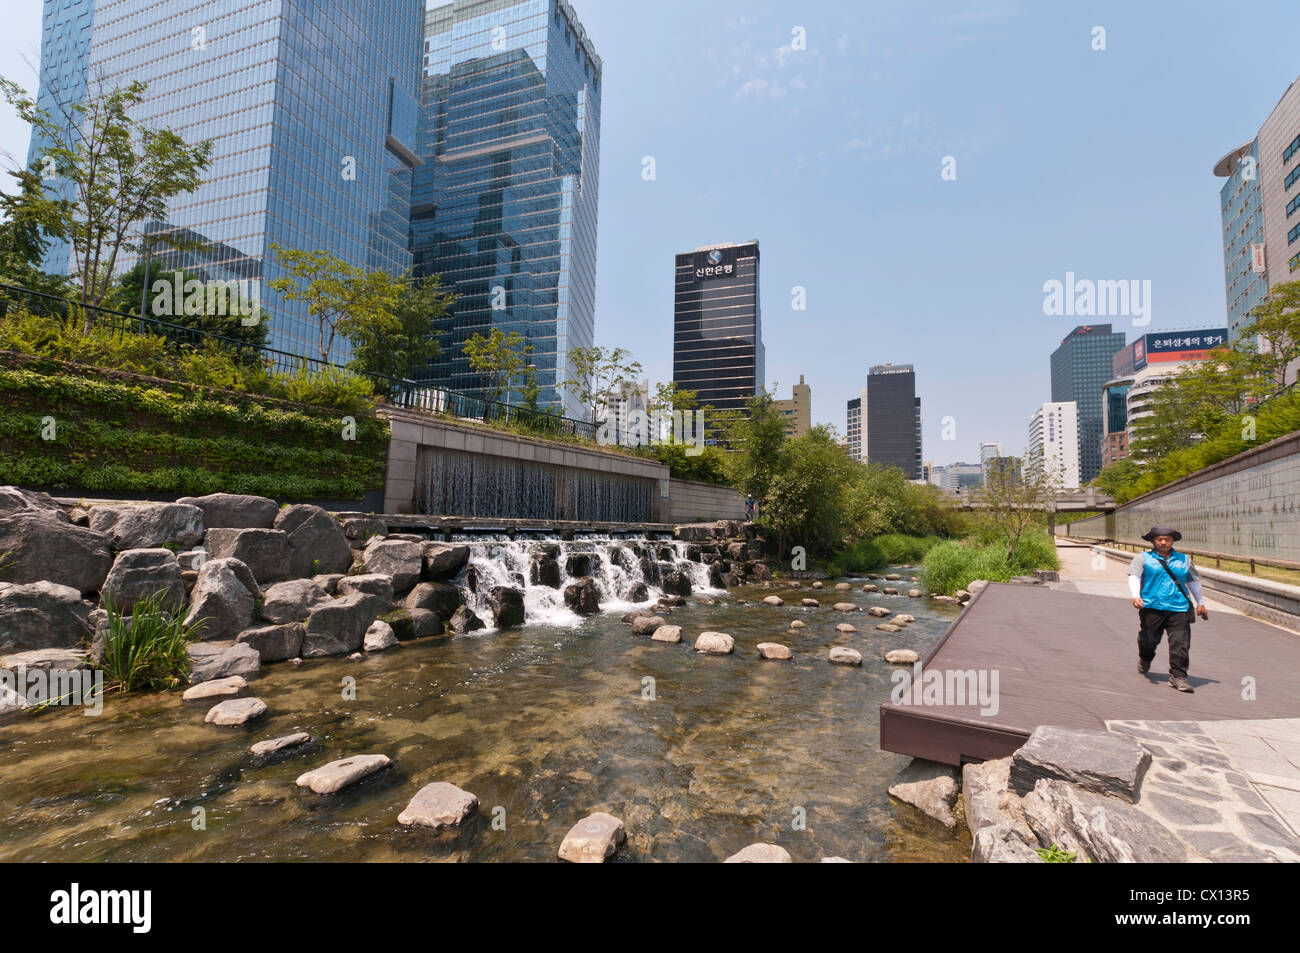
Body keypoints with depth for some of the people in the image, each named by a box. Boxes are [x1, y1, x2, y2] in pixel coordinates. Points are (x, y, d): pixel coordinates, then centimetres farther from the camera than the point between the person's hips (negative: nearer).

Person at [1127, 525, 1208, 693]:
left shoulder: (1184, 559, 18)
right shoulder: (1142, 558, 7)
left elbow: (1193, 581, 28)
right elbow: (1134, 577, -5)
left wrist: (1200, 603, 27)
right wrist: (1136, 596, -21)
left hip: (1179, 609, 2)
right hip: (1152, 607, -2)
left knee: (1180, 643, -7)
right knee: (1149, 640, 3)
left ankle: (1178, 676, -1)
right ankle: (1145, 659, 33)